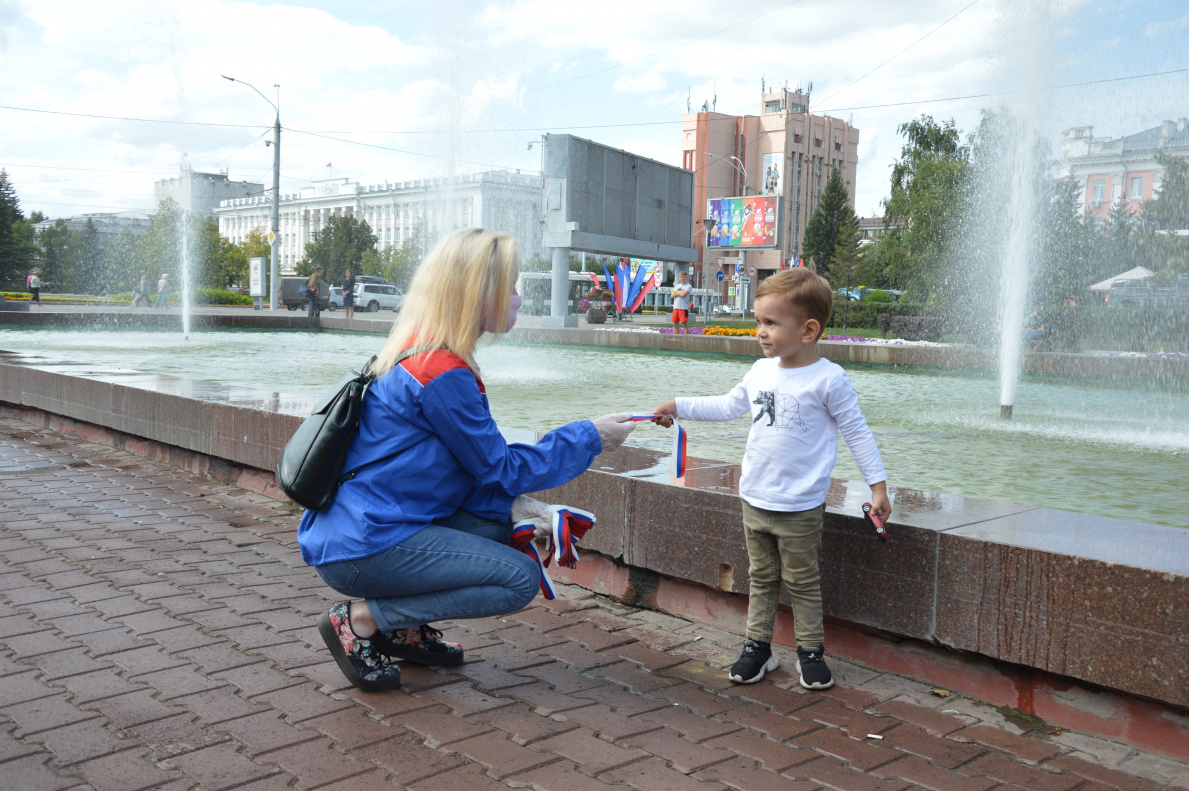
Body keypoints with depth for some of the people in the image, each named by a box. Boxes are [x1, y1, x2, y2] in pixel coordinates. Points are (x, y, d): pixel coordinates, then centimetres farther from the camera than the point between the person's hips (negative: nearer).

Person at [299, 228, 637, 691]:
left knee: (505, 527, 11)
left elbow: (474, 462, 13)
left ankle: (404, 629, 13)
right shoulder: (442, 373, -21)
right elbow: (501, 468, -12)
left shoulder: (418, 354, 10)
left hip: (356, 527, 10)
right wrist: (591, 437, -4)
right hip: (365, 546, -10)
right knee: (521, 579, -9)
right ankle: (359, 619, -4)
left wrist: (509, 503, 0)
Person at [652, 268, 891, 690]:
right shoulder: (761, 372, 4)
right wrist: (679, 407, 16)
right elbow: (728, 406, 19)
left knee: (803, 583, 7)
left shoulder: (828, 379, -13)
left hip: (800, 508, -5)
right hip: (755, 499, 6)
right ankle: (758, 646, 26)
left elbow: (856, 432, -6)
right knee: (762, 579, 15)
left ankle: (810, 652, 22)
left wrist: (878, 485, -7)